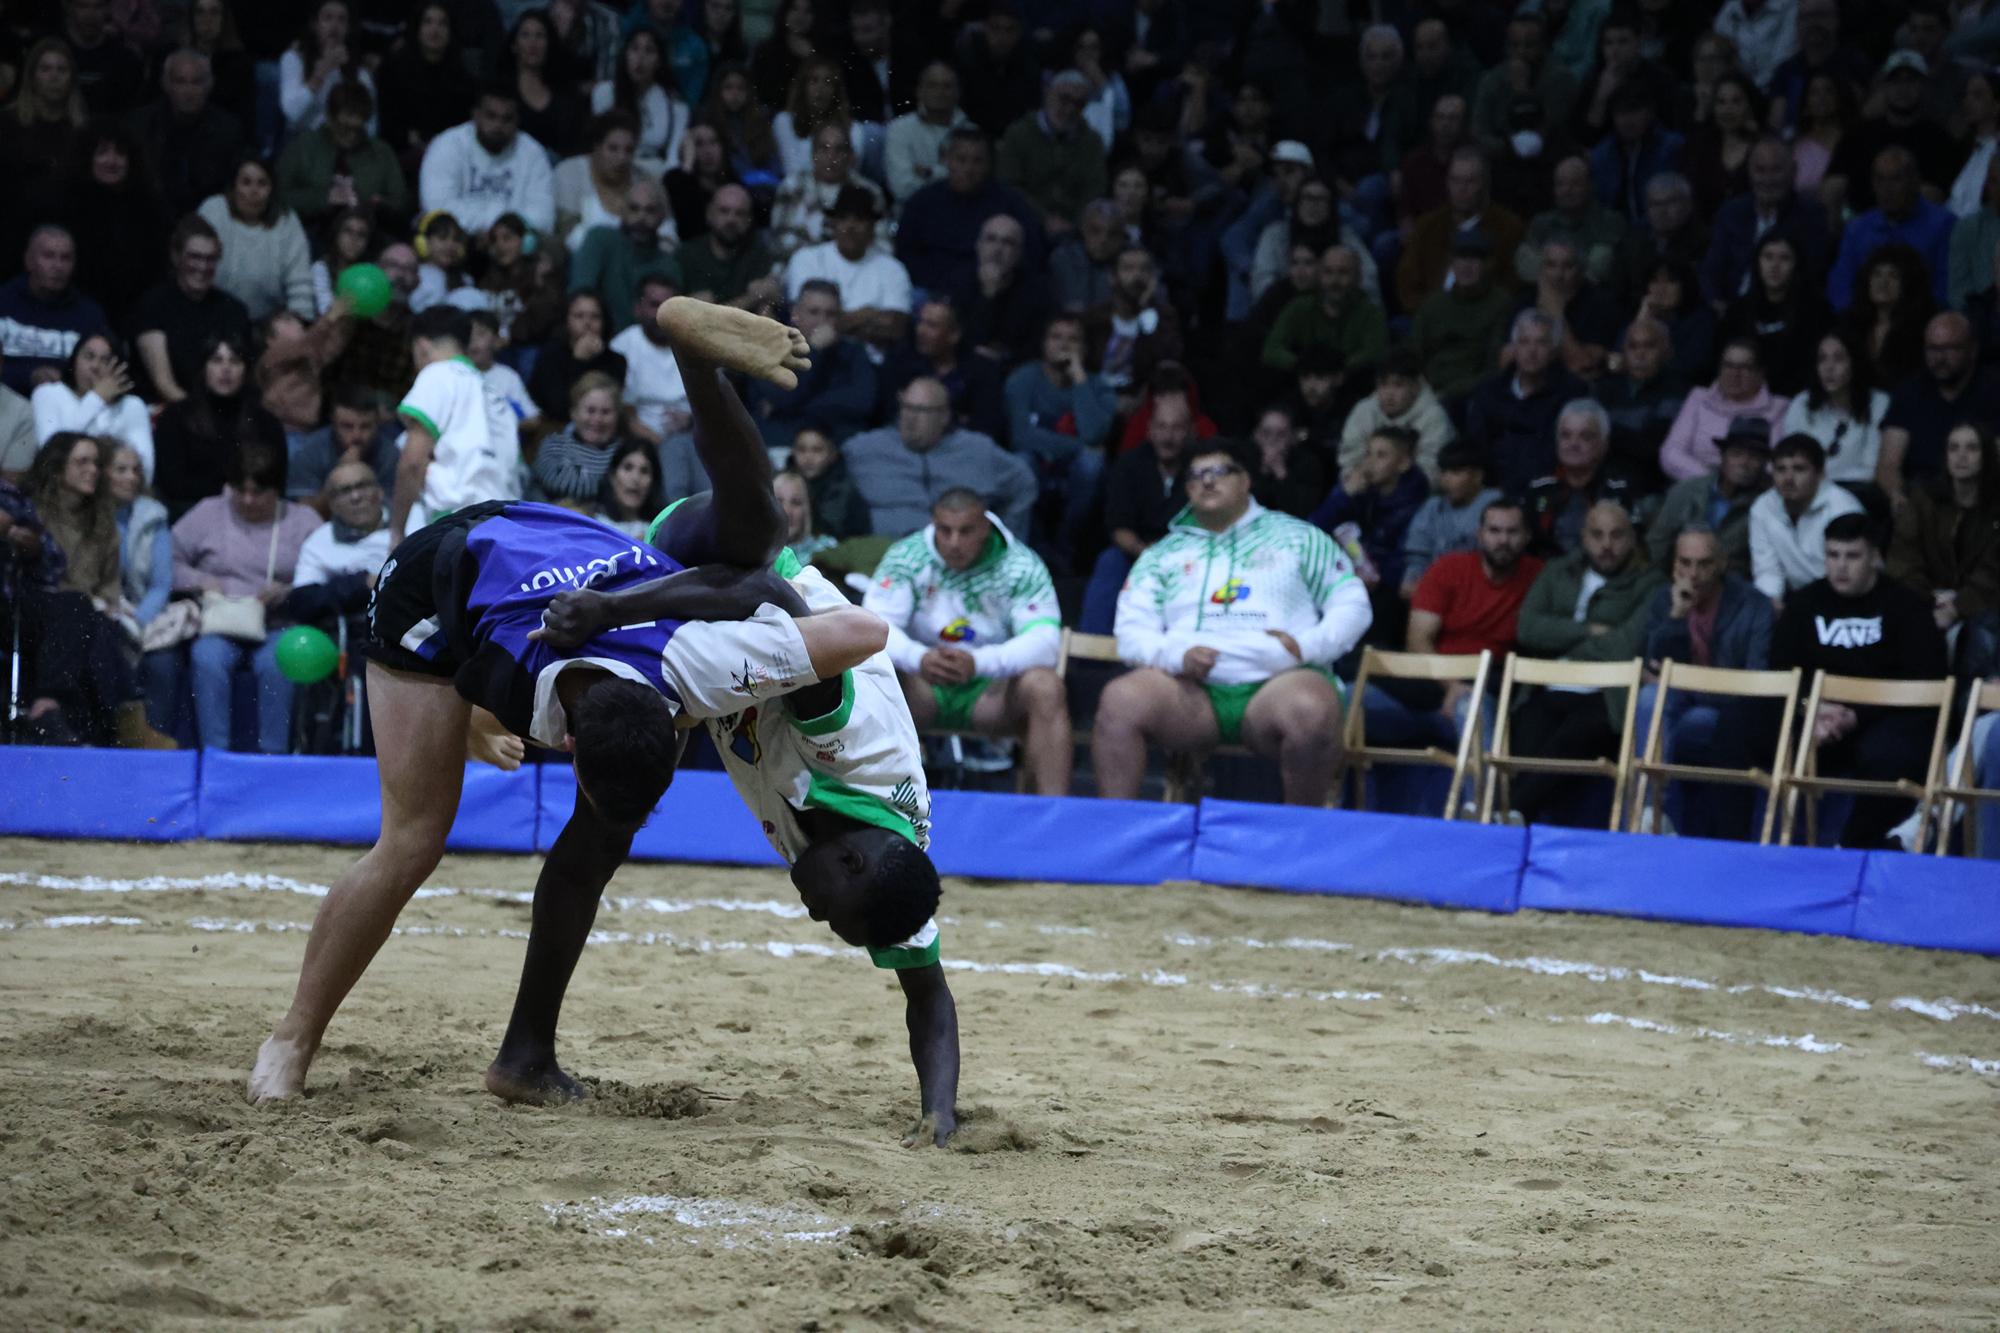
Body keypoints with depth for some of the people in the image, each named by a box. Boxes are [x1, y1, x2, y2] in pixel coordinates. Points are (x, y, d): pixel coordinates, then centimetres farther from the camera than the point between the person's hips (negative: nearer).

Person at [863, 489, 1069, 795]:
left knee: (1044, 687, -31)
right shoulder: (905, 557, -7)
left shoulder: (1020, 566, -9)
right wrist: (919, 658, -39)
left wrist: (979, 663, -40)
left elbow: (1043, 639, -21)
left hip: (993, 689, 0)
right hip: (922, 689, 0)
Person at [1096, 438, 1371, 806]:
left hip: (1281, 682, -2)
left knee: (1312, 710, -38)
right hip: (1192, 689, 2)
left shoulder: (1297, 537, 17)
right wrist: (1176, 653, -10)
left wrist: (1308, 645, -7)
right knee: (1120, 700, -30)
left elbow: (1352, 605, 13)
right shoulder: (1163, 554, 22)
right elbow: (1132, 631, 12)